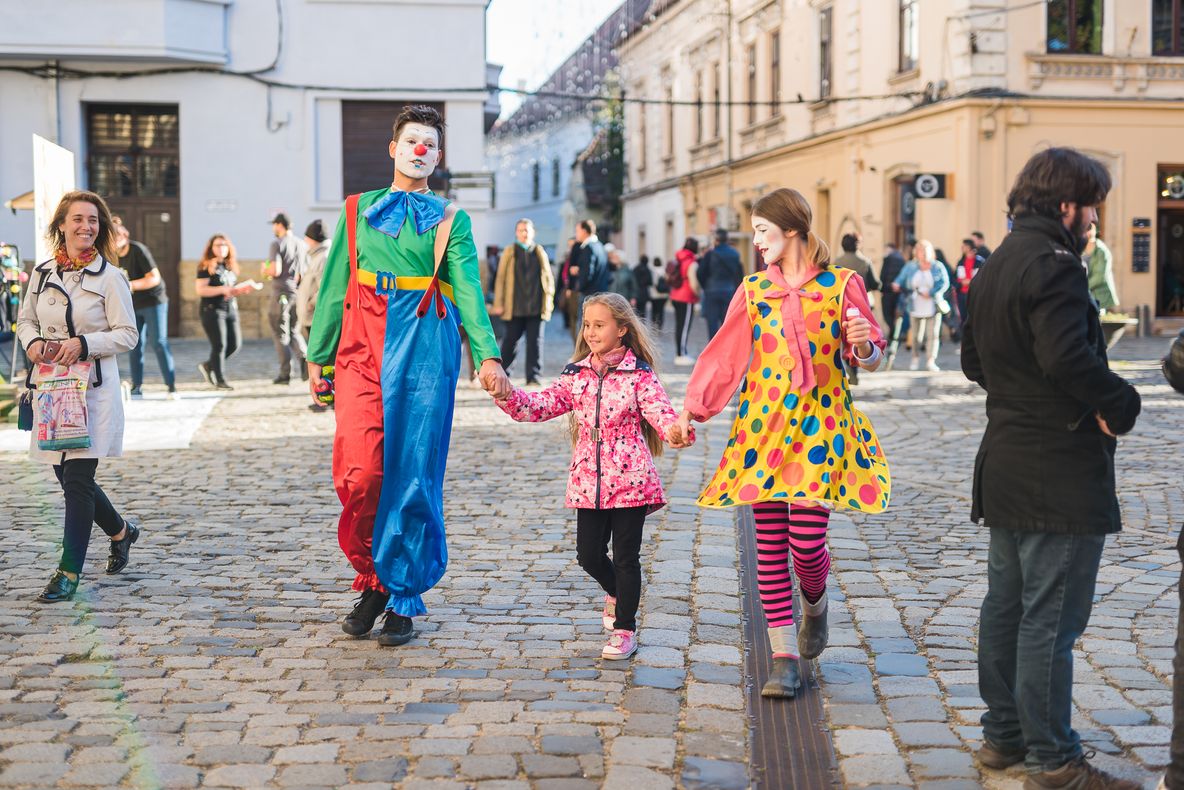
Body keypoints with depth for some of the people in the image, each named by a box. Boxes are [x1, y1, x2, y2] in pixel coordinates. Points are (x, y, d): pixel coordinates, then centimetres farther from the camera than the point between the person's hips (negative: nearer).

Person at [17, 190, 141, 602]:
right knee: (68, 476, 11)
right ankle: (120, 531, 36)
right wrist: (32, 342, -3)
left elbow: (127, 334, -6)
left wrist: (82, 343, -18)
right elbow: (25, 319, 18)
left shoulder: (110, 277, -5)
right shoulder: (42, 272, 9)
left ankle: (69, 572, -1)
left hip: (93, 387, -5)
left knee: (77, 477, -9)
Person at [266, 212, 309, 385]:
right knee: (294, 331, 15)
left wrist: (265, 271, 1)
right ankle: (303, 357, -12)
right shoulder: (301, 244, 9)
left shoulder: (278, 244, -10)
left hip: (281, 293, -5)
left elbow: (275, 270, -19)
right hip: (298, 293, 5)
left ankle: (285, 373, 2)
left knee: (281, 334, 3)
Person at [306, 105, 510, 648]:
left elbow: (468, 292, -1)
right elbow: (334, 287, 15)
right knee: (358, 473, -11)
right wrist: (318, 356, 9)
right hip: (363, 348, 1)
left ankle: (403, 599, 10)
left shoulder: (451, 220, 12)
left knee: (414, 474, -2)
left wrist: (488, 357, -15)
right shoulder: (358, 210, 17)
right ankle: (371, 581, 11)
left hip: (426, 348, -1)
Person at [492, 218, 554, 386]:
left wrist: (548, 301, 4)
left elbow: (548, 277, 12)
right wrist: (498, 304, -1)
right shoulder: (509, 252, 6)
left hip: (536, 307, 1)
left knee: (535, 342, 0)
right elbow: (501, 278, 4)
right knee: (510, 342, 3)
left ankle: (533, 377, 4)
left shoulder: (540, 252, 10)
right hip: (515, 308, -1)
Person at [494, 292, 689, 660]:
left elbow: (659, 409, -16)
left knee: (625, 556, 2)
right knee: (589, 554, 9)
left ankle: (624, 629, 17)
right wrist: (508, 396, -14)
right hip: (589, 482, 4)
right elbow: (540, 405, 3)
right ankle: (615, 593, 40)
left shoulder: (639, 374, -5)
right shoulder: (577, 375, 8)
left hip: (630, 481, -4)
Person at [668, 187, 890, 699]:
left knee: (806, 540, -9)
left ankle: (815, 604, 27)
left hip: (821, 427, -2)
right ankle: (784, 658, 10)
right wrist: (690, 411, -1)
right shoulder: (754, 291, 9)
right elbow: (723, 357, 7)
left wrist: (863, 345, -17)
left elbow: (871, 360, 6)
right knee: (770, 543, 0)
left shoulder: (840, 284, 2)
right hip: (764, 427, 3)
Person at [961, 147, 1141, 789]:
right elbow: (1069, 357, -28)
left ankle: (1003, 734, 28)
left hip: (1006, 466, 10)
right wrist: (1120, 404, -15)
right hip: (1061, 471, -10)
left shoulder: (995, 266, 14)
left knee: (1006, 606, 17)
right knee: (1051, 618, -4)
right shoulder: (1052, 264, -17)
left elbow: (972, 360, 19)